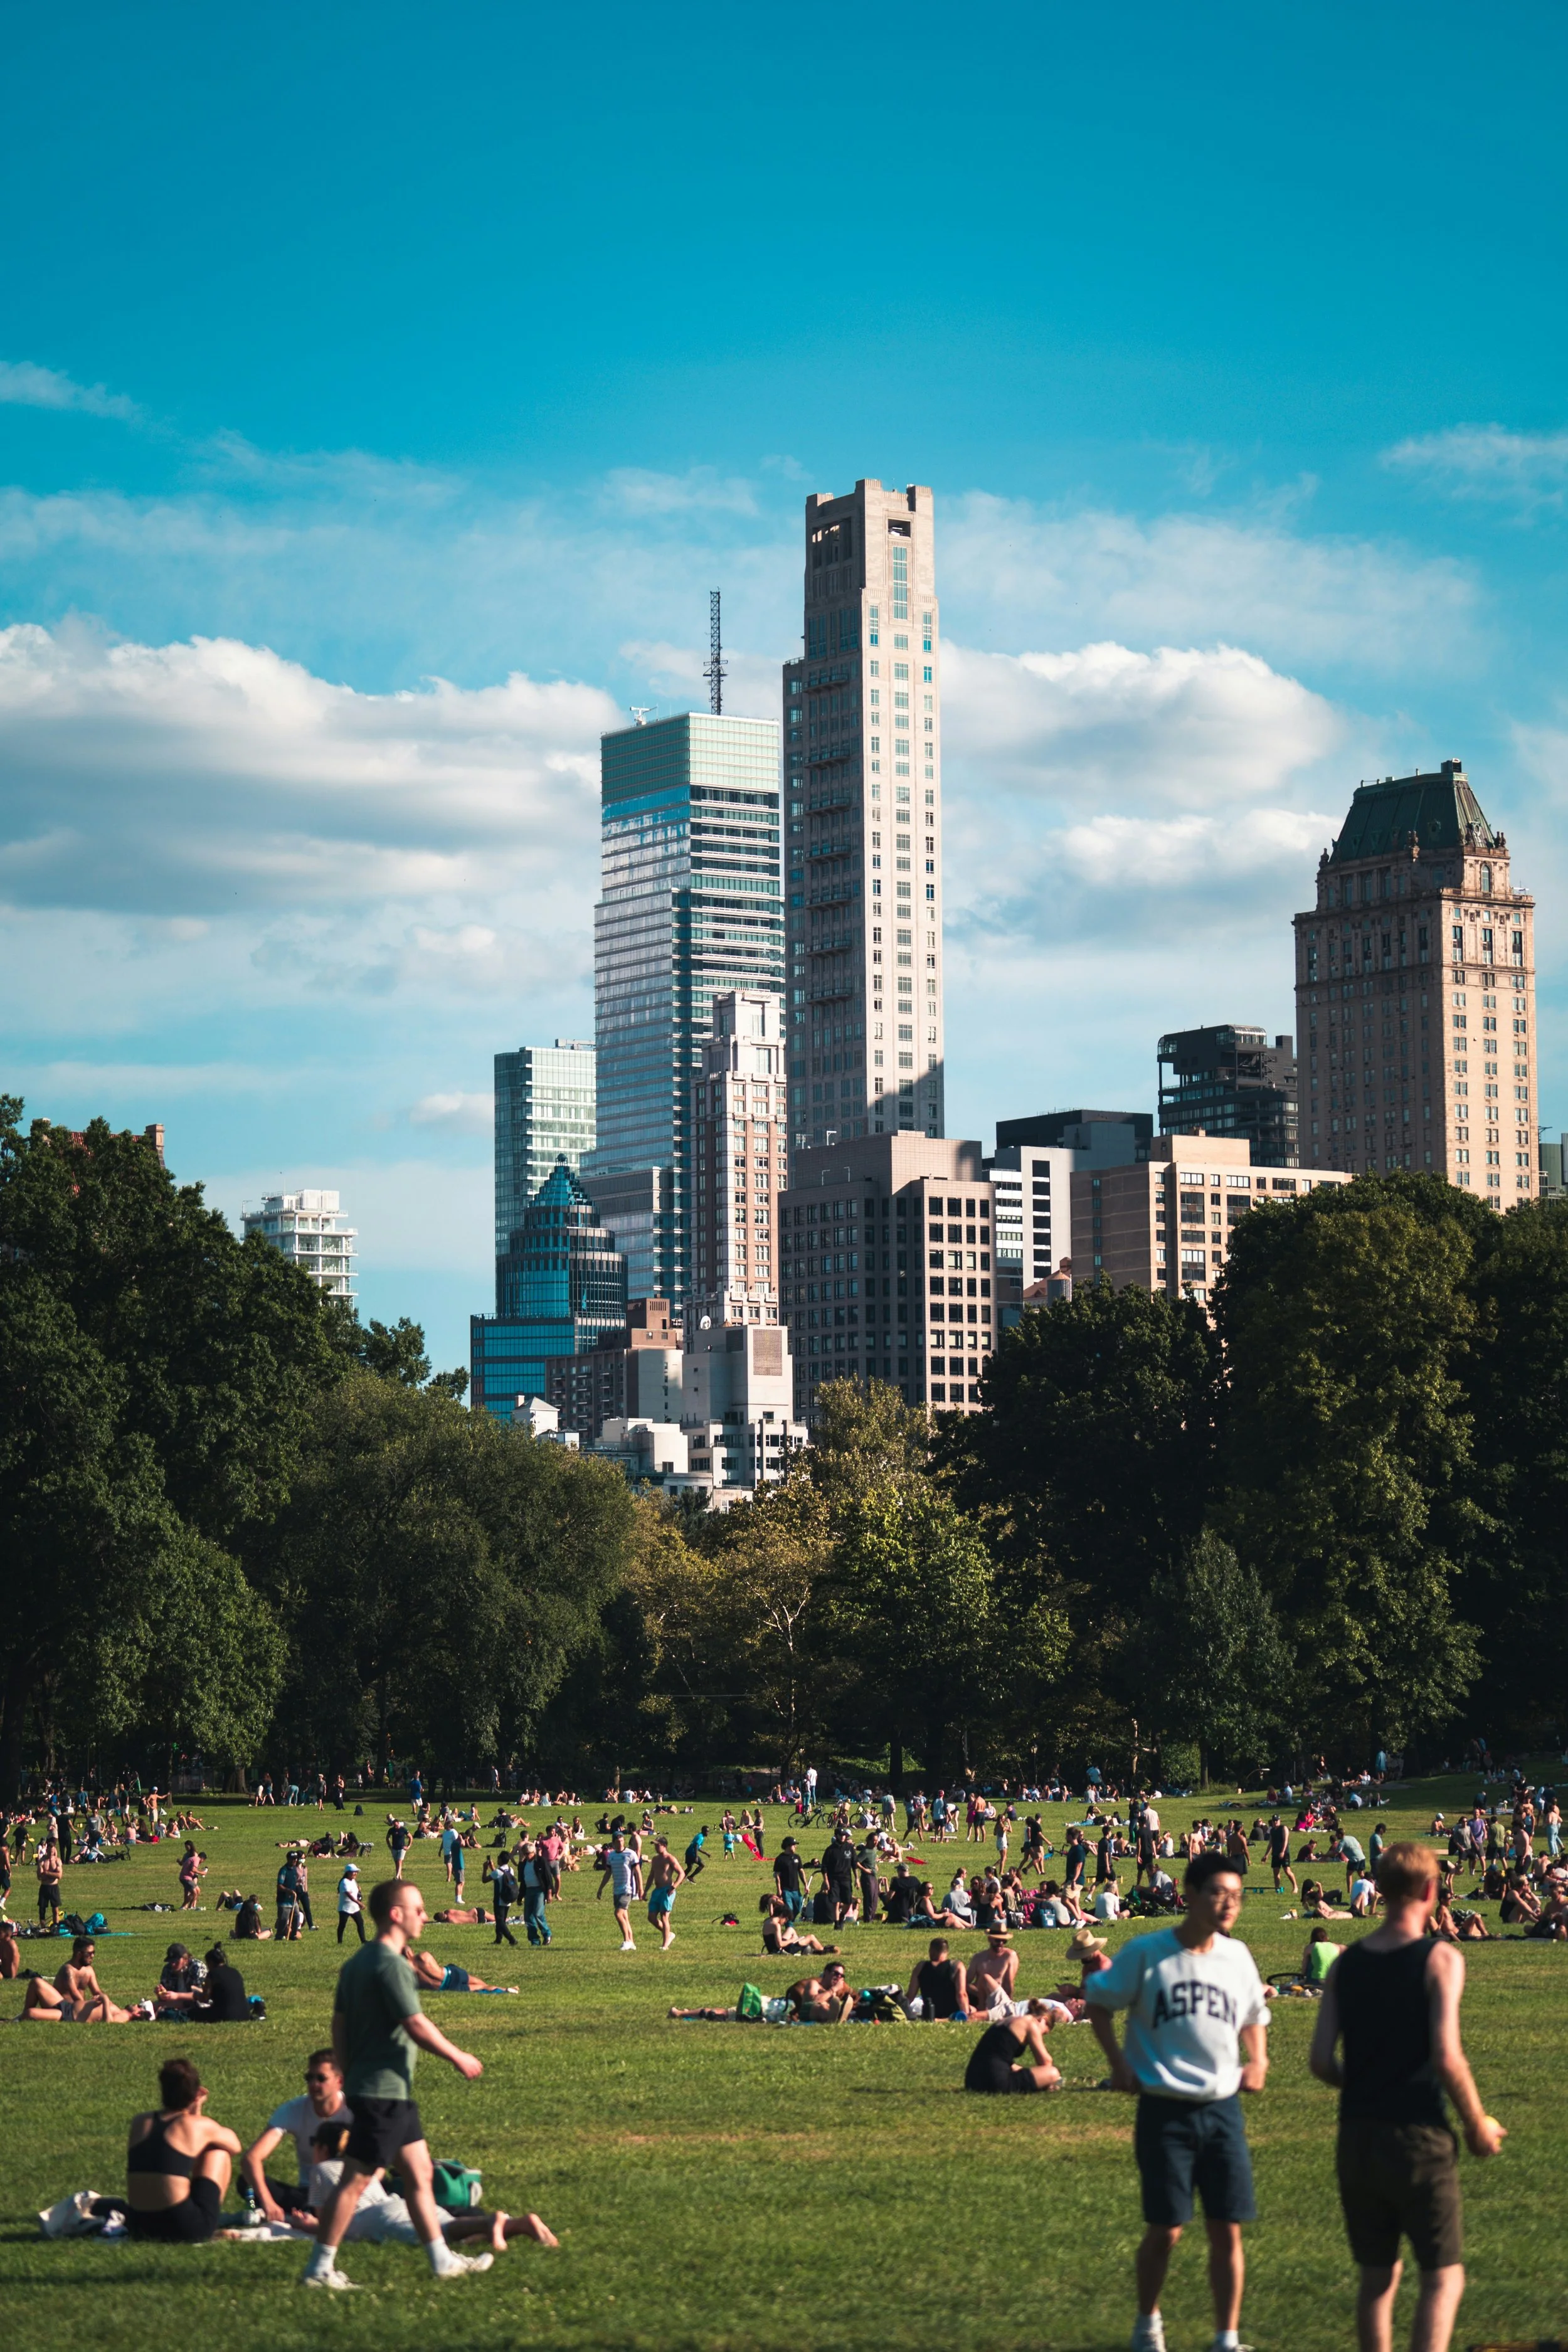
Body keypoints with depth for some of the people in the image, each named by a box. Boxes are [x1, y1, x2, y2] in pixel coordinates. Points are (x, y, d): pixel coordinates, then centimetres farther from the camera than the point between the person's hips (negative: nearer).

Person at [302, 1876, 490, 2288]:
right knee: (356, 2180, -5)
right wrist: (459, 2058, -8)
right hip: (384, 2090, -10)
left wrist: (349, 2076, 20)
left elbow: (339, 2023, 15)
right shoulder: (390, 1964, -17)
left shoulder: (358, 1962, 12)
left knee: (419, 2172, 14)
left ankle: (442, 2259, 20)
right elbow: (416, 2026, -19)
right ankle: (320, 2268, -1)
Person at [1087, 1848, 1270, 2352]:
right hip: (1165, 2109, -3)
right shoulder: (1146, 1952, -7)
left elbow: (1253, 2014, 23)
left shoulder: (1237, 1956, 5)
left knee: (1227, 2230, 1)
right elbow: (1099, 2000, 4)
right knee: (1165, 2229, 0)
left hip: (1223, 2107, 3)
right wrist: (1118, 2061, -5)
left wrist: (1258, 2060, 7)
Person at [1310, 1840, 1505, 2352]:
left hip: (1357, 2138, 5)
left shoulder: (1346, 1963, 4)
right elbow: (1446, 2058, -18)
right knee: (1443, 2276, 4)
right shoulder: (1440, 1959, -11)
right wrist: (1478, 2124, -4)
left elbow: (1321, 2061, 0)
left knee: (1377, 2275, 15)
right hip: (1418, 2138, -5)